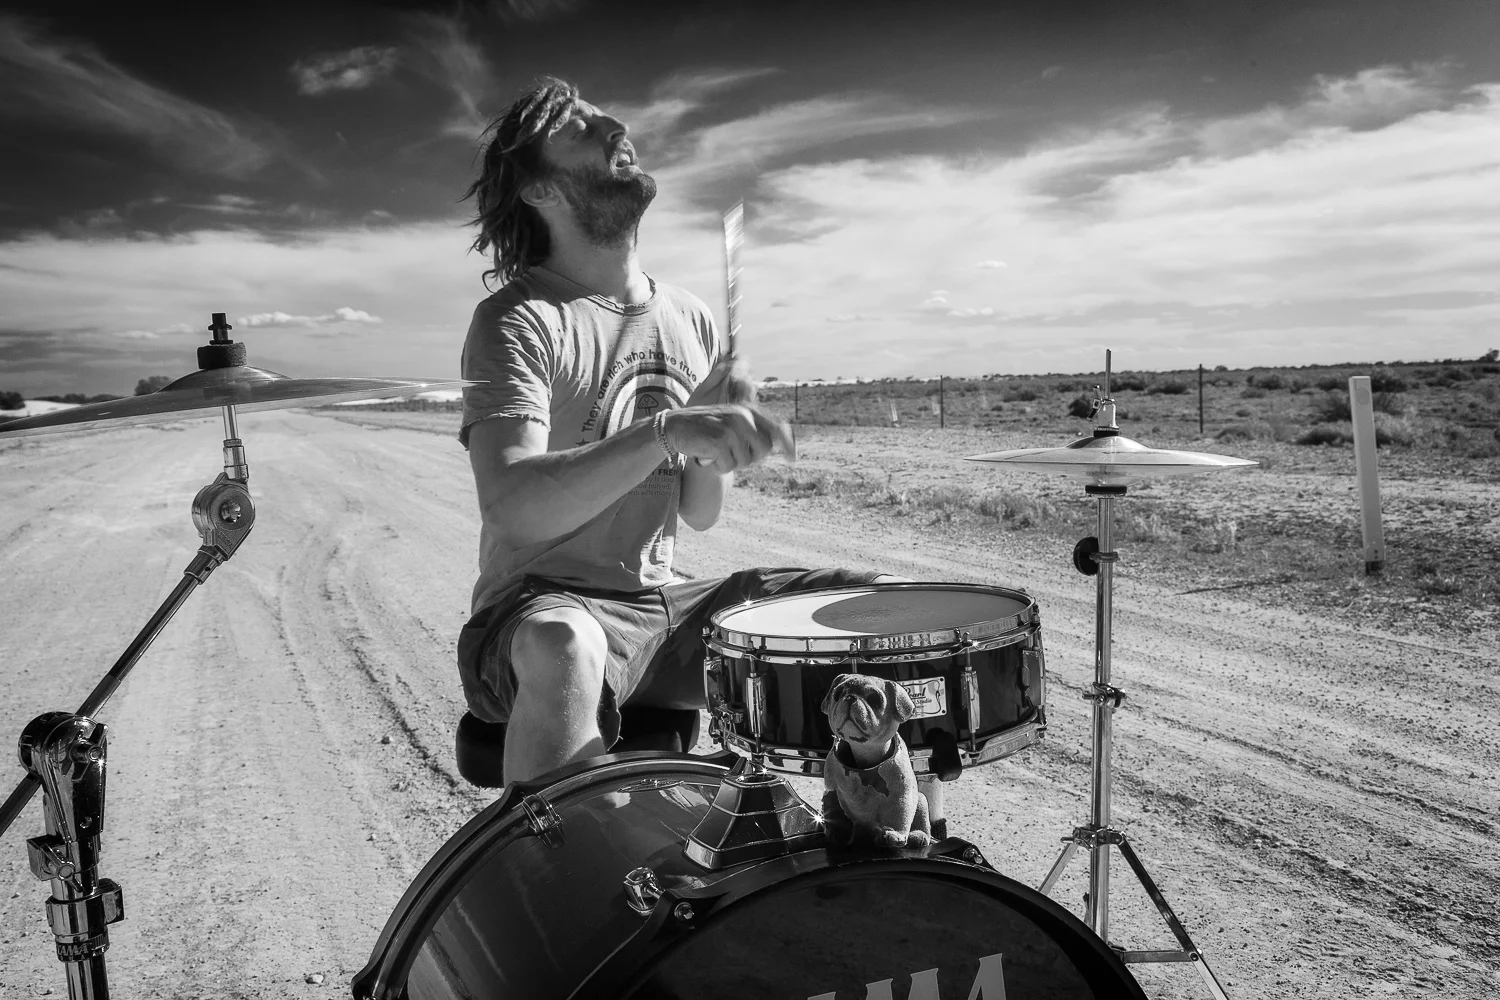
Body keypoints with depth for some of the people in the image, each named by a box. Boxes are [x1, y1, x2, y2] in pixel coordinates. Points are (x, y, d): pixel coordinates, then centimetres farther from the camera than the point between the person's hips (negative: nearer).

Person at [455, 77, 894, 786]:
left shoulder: (689, 320, 9)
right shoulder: (517, 321, -10)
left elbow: (698, 514, 12)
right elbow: (511, 507, -26)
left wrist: (717, 437, -9)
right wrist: (665, 430, -37)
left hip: (664, 601, 6)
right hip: (544, 605, -6)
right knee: (563, 646, -40)